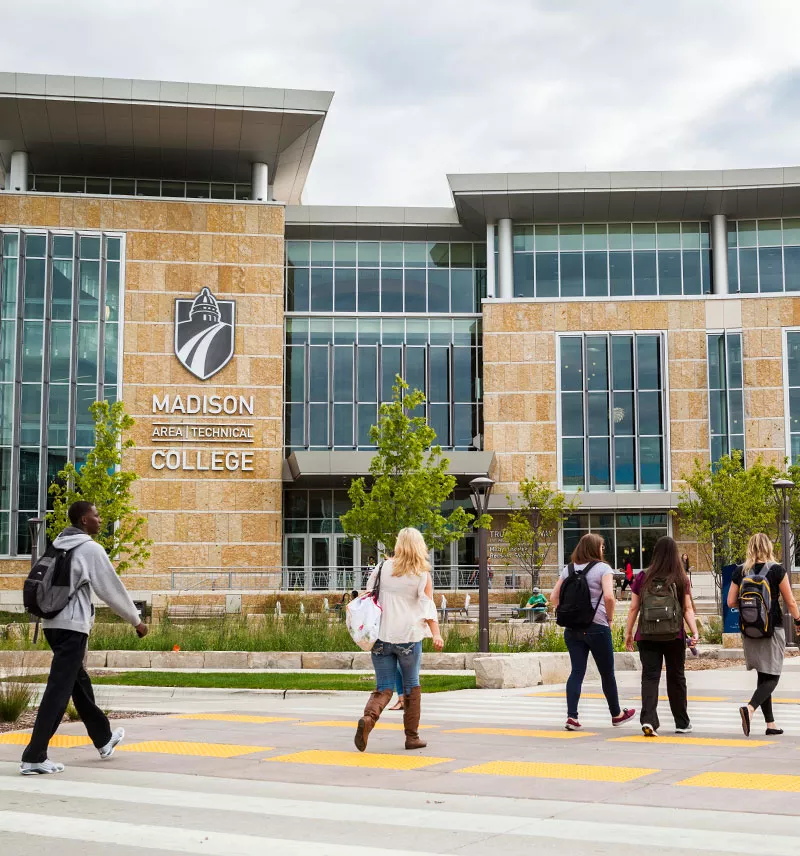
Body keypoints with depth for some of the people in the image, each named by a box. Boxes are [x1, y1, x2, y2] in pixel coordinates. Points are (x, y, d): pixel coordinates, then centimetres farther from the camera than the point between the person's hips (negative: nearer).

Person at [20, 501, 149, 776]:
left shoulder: (59, 546, 13)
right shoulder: (91, 549, -9)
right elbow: (112, 590, -6)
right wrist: (136, 621, 4)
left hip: (52, 623, 9)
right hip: (72, 625, -9)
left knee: (79, 681, 19)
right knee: (59, 690, -7)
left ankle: (104, 740, 34)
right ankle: (34, 758, -10)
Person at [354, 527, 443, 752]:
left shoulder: (383, 568, 5)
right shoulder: (423, 576, -1)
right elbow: (427, 606, -11)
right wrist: (436, 634, -18)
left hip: (381, 637, 2)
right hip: (408, 637, -1)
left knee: (383, 688, 5)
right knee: (411, 686, 15)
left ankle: (368, 718, -24)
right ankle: (412, 736, 18)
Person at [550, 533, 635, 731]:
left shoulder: (569, 569, 9)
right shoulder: (602, 568, -6)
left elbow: (554, 597, 8)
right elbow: (609, 597, -19)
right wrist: (610, 618, -5)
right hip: (597, 627, -4)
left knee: (577, 672, 4)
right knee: (607, 672, 11)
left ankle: (572, 716, -7)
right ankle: (616, 714, 26)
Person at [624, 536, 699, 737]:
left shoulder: (642, 579, 0)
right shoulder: (682, 580, 0)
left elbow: (634, 608, 2)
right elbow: (687, 609, -6)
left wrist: (628, 632, 9)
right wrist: (694, 632, -6)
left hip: (647, 636, 0)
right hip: (674, 637, 0)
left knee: (650, 677, -1)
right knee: (676, 678, 13)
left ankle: (648, 720, -19)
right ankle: (682, 723, 23)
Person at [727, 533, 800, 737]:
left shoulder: (740, 572, 0)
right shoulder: (777, 570, -8)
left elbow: (731, 602, 1)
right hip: (772, 629, -4)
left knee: (763, 675, 14)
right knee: (772, 676, 0)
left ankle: (770, 723, 16)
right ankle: (750, 708, -24)